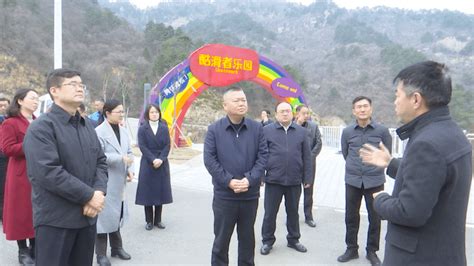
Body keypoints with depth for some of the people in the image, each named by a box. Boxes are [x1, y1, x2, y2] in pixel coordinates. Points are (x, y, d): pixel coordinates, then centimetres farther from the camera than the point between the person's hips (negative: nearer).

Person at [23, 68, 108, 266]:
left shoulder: (87, 126, 13)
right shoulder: (42, 127, -12)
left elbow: (101, 161, 11)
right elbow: (48, 172, -22)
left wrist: (99, 191, -8)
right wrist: (89, 196, -18)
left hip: (87, 216, 7)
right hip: (55, 219, -7)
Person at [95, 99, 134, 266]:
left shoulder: (123, 131, 10)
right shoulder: (99, 132, -13)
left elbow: (129, 152, 11)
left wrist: (130, 169, -4)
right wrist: (121, 158, -23)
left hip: (119, 181, 7)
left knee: (117, 214, 17)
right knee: (104, 215, 2)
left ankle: (117, 247, 32)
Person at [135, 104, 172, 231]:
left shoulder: (164, 128, 6)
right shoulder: (142, 128, 1)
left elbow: (167, 145, 0)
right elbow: (142, 146, -7)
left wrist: (161, 159, -14)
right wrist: (153, 159, -18)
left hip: (162, 164, 2)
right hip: (147, 164, -2)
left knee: (160, 191, 5)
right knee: (148, 192, 1)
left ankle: (158, 220, 15)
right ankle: (149, 221, 12)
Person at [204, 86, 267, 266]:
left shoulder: (257, 128, 1)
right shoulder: (214, 129, -4)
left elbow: (263, 156, -1)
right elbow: (209, 159, -7)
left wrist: (249, 179, -14)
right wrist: (229, 181, -15)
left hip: (250, 194, 2)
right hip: (224, 195, -1)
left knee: (247, 237, 17)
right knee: (221, 238, 12)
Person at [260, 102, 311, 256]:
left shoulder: (301, 131, 6)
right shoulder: (266, 131, -1)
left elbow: (307, 157, 7)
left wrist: (307, 178, 4)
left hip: (294, 180, 2)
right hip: (273, 180, -2)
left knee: (293, 212, 15)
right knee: (270, 212, 7)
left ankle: (293, 239, 33)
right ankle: (267, 241, 25)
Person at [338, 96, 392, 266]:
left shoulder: (382, 130, -5)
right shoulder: (347, 132, -1)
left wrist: (375, 167, 12)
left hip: (375, 181, -1)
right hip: (352, 180, 1)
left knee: (375, 218, 9)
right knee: (351, 217, 10)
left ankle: (372, 251, 27)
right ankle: (351, 249, 27)